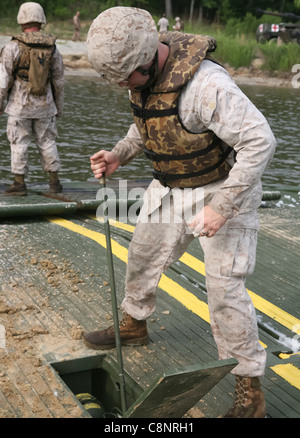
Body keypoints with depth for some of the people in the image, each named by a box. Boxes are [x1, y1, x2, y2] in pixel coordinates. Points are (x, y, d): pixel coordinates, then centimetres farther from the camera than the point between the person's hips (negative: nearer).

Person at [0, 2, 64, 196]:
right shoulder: (52, 48, 1)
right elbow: (59, 81, 6)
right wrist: (59, 107, 15)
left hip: (20, 105, -3)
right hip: (45, 105, 3)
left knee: (19, 143, 4)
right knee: (47, 142, 11)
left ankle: (19, 183, 7)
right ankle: (55, 182, 13)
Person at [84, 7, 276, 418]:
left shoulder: (205, 84, -33)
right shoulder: (142, 73, -6)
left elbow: (260, 142, -31)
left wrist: (222, 208, -30)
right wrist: (119, 155, -4)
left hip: (225, 189, -7)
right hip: (171, 187, 8)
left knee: (224, 288, -8)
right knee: (143, 258, 18)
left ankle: (250, 390, 8)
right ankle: (133, 326, 46)